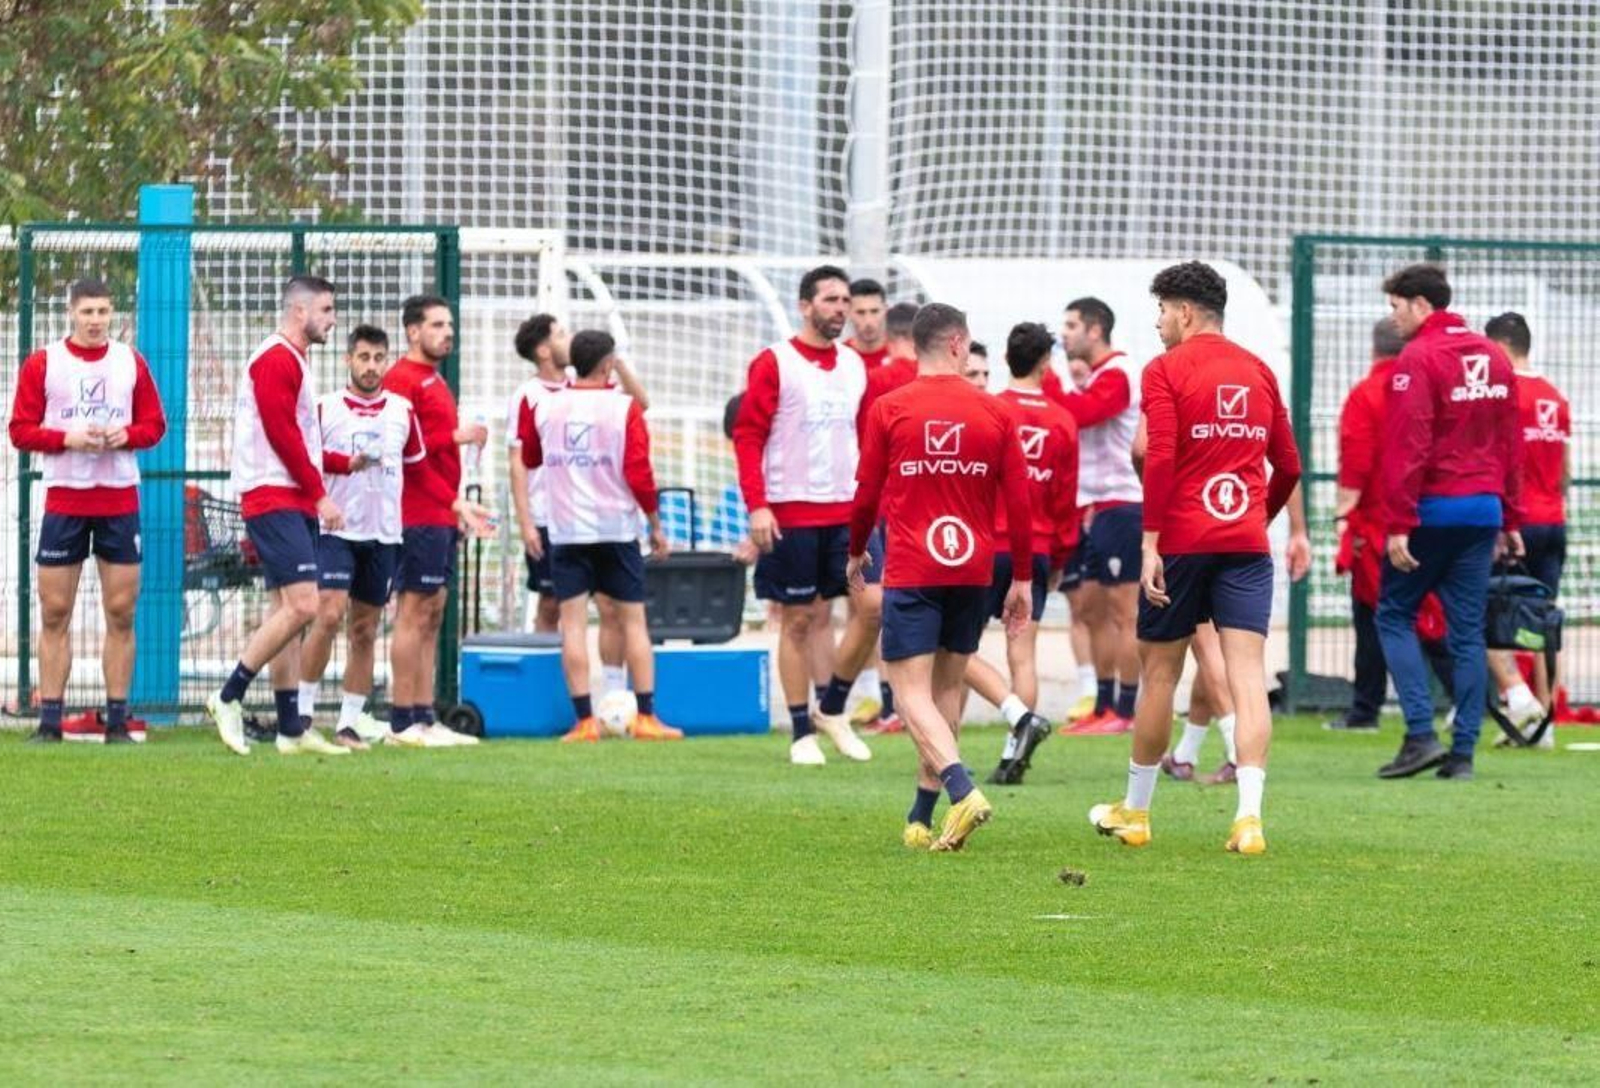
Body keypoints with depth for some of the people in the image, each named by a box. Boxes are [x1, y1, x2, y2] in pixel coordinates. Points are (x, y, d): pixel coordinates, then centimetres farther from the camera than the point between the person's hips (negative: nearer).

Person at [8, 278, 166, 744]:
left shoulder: (131, 363, 8)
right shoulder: (42, 364, 2)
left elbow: (154, 424, 9)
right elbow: (21, 429, -1)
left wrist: (125, 435, -11)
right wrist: (68, 438, -16)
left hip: (120, 499, 1)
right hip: (63, 497, -1)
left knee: (121, 613, 0)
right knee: (54, 613, -1)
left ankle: (117, 720, 4)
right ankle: (50, 720, 3)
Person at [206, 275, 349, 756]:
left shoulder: (293, 361, 20)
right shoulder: (275, 360, -11)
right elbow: (282, 435, -16)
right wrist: (320, 495, -13)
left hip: (293, 502, 10)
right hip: (275, 500, -10)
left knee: (286, 610, 8)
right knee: (301, 604, -17)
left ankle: (291, 729, 8)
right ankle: (229, 698, -10)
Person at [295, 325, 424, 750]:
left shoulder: (403, 411, 10)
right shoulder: (324, 408, 0)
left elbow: (418, 467, 18)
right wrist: (346, 463, -19)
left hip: (384, 535, 4)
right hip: (336, 529, -4)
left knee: (365, 630, 6)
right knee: (329, 615, -17)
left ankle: (350, 722, 11)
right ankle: (303, 710, -6)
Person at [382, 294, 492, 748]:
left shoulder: (434, 382, 21)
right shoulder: (402, 379, -10)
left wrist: (457, 503, 22)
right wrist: (455, 437, -17)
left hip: (439, 518, 10)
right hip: (418, 518, -10)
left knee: (432, 615, 10)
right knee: (414, 614, -9)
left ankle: (424, 718, 12)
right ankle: (403, 723, -8)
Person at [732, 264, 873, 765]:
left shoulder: (855, 365, 12)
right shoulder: (774, 364, -4)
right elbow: (747, 436, -7)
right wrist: (756, 506, -15)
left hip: (849, 510, 5)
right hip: (791, 513, -5)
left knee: (873, 605, -6)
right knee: (798, 620, 1)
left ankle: (832, 709, 13)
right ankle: (802, 733, 9)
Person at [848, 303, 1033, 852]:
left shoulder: (888, 409, -4)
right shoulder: (995, 413, 1)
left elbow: (867, 493, 4)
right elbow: (1019, 502, 3)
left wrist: (856, 551, 23)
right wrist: (1022, 579, 12)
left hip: (911, 573, -3)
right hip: (973, 572, 3)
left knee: (912, 692, -5)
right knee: (947, 687, 15)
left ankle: (963, 790, -28)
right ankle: (922, 818, 19)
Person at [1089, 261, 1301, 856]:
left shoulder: (1166, 371, -4)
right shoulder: (1258, 371, 12)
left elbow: (1160, 459, -15)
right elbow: (1288, 466, 15)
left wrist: (1150, 543, -15)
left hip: (1182, 540, -3)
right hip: (1247, 541, 3)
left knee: (1159, 672, 10)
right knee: (1248, 675, -4)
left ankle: (1135, 811, 23)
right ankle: (1249, 815, -17)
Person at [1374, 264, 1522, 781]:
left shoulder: (1417, 361, -11)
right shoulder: (1494, 357, 11)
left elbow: (1406, 448, -17)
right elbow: (1510, 444, 15)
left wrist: (1398, 524, -17)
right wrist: (1511, 519, 19)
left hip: (1432, 509, -6)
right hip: (1483, 507, 6)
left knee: (1395, 615, 5)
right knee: (1468, 632, 8)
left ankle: (1422, 734, -7)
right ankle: (1463, 752, 6)